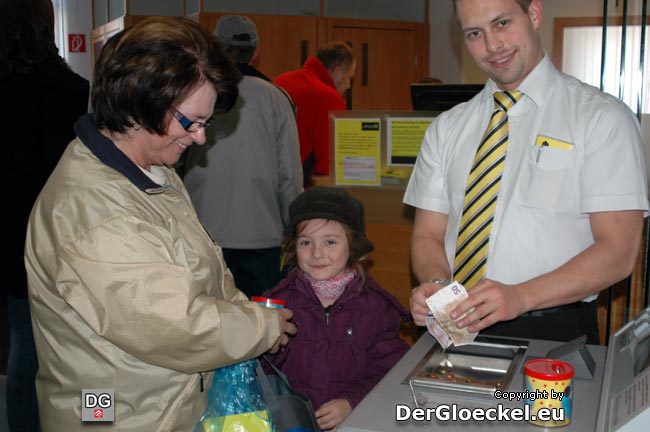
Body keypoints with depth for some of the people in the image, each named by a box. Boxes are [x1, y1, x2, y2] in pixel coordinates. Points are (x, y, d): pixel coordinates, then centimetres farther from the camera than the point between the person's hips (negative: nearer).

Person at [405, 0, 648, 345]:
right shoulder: (446, 128, 11)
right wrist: (435, 285, -13)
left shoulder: (602, 118, -1)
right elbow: (428, 235, 10)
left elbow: (618, 251, -8)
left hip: (555, 333, -3)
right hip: (458, 328, 3)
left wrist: (520, 296, -21)